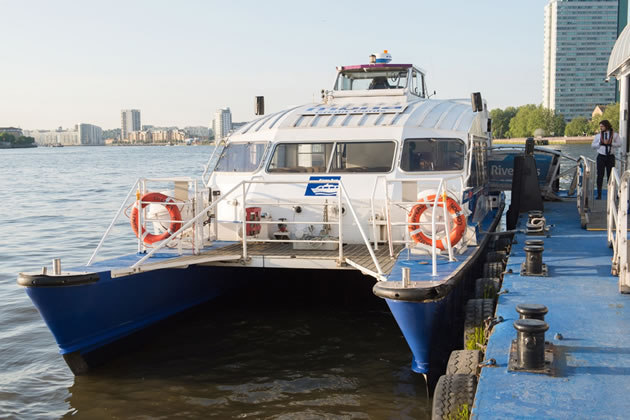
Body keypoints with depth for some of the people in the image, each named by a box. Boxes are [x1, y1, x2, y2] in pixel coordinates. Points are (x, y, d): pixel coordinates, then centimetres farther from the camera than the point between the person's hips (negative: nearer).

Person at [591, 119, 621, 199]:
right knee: (600, 175, -2)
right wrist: (601, 143, -10)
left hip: (610, 156, 0)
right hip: (601, 156, 0)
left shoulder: (614, 134, 3)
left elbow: (619, 144, -1)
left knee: (610, 175, 4)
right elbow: (593, 145, 4)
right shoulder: (598, 135, 5)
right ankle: (599, 194, 3)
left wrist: (610, 143, -13)